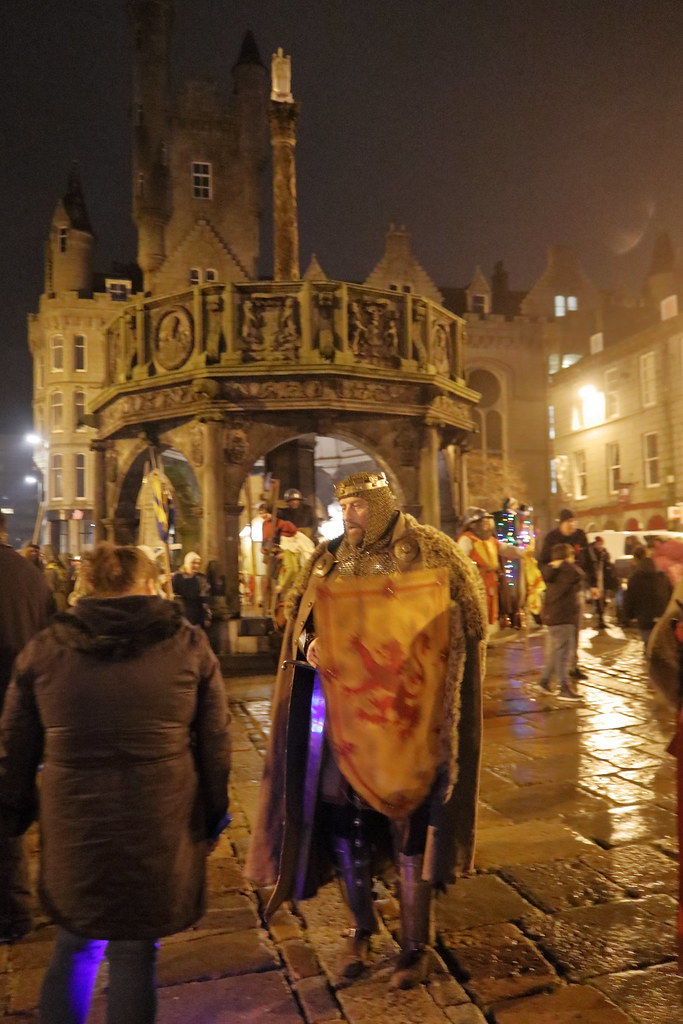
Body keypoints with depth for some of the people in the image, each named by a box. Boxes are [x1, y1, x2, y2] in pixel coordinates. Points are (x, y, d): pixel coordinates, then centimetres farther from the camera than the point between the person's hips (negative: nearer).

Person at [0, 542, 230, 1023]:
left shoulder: (44, 648, 1)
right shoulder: (189, 645, -4)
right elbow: (215, 744, 0)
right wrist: (214, 814, 12)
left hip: (73, 830, 2)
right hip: (159, 830, -1)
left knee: (75, 946, 23)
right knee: (135, 955, 13)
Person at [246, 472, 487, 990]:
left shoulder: (427, 553, -4)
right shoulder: (330, 558, 8)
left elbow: (458, 622, -5)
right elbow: (301, 620, 13)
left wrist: (408, 649, -21)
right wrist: (310, 644, -9)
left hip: (405, 711, -4)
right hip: (344, 707, 4)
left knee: (408, 816, 4)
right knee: (340, 810, 8)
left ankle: (416, 943, 25)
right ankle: (362, 926, 33)